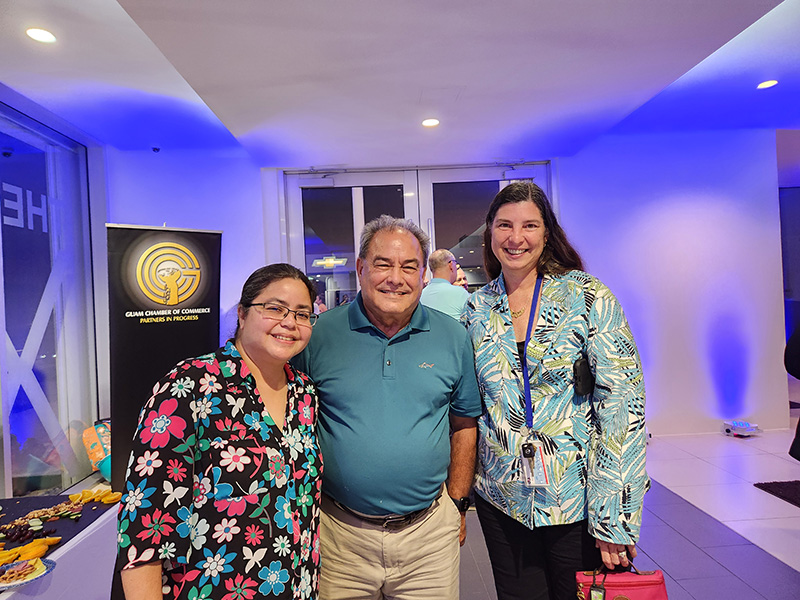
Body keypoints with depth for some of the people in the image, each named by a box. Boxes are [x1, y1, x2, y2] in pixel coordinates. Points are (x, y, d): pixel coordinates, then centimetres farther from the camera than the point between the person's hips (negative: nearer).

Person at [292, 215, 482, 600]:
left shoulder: (454, 337, -2)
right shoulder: (318, 334, -8)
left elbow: (464, 426, 6)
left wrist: (457, 505, 6)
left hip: (429, 531, 2)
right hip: (339, 531, -1)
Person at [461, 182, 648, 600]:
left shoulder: (587, 297, -9)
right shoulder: (476, 308, 1)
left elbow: (623, 401, -13)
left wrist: (615, 517, -15)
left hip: (577, 498, -2)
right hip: (501, 499, 3)